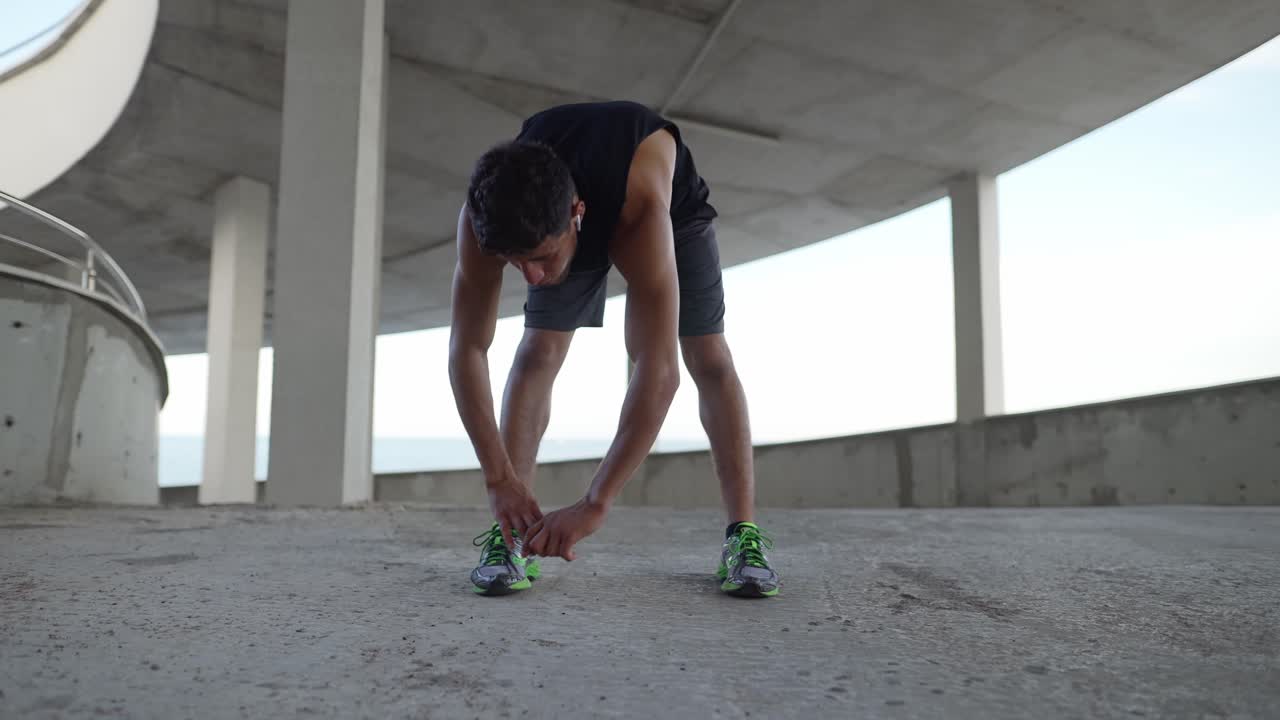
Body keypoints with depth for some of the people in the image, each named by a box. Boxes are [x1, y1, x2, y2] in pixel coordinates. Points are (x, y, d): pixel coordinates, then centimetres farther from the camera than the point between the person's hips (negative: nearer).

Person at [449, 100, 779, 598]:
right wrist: (501, 480, -37)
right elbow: (466, 349, -32)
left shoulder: (643, 211, -49)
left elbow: (659, 372, -52)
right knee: (536, 354, -12)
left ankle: (744, 535, -8)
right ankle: (509, 535, -9)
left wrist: (595, 504, -54)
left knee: (709, 358, -13)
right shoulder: (484, 218, -39)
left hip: (673, 207, -2)